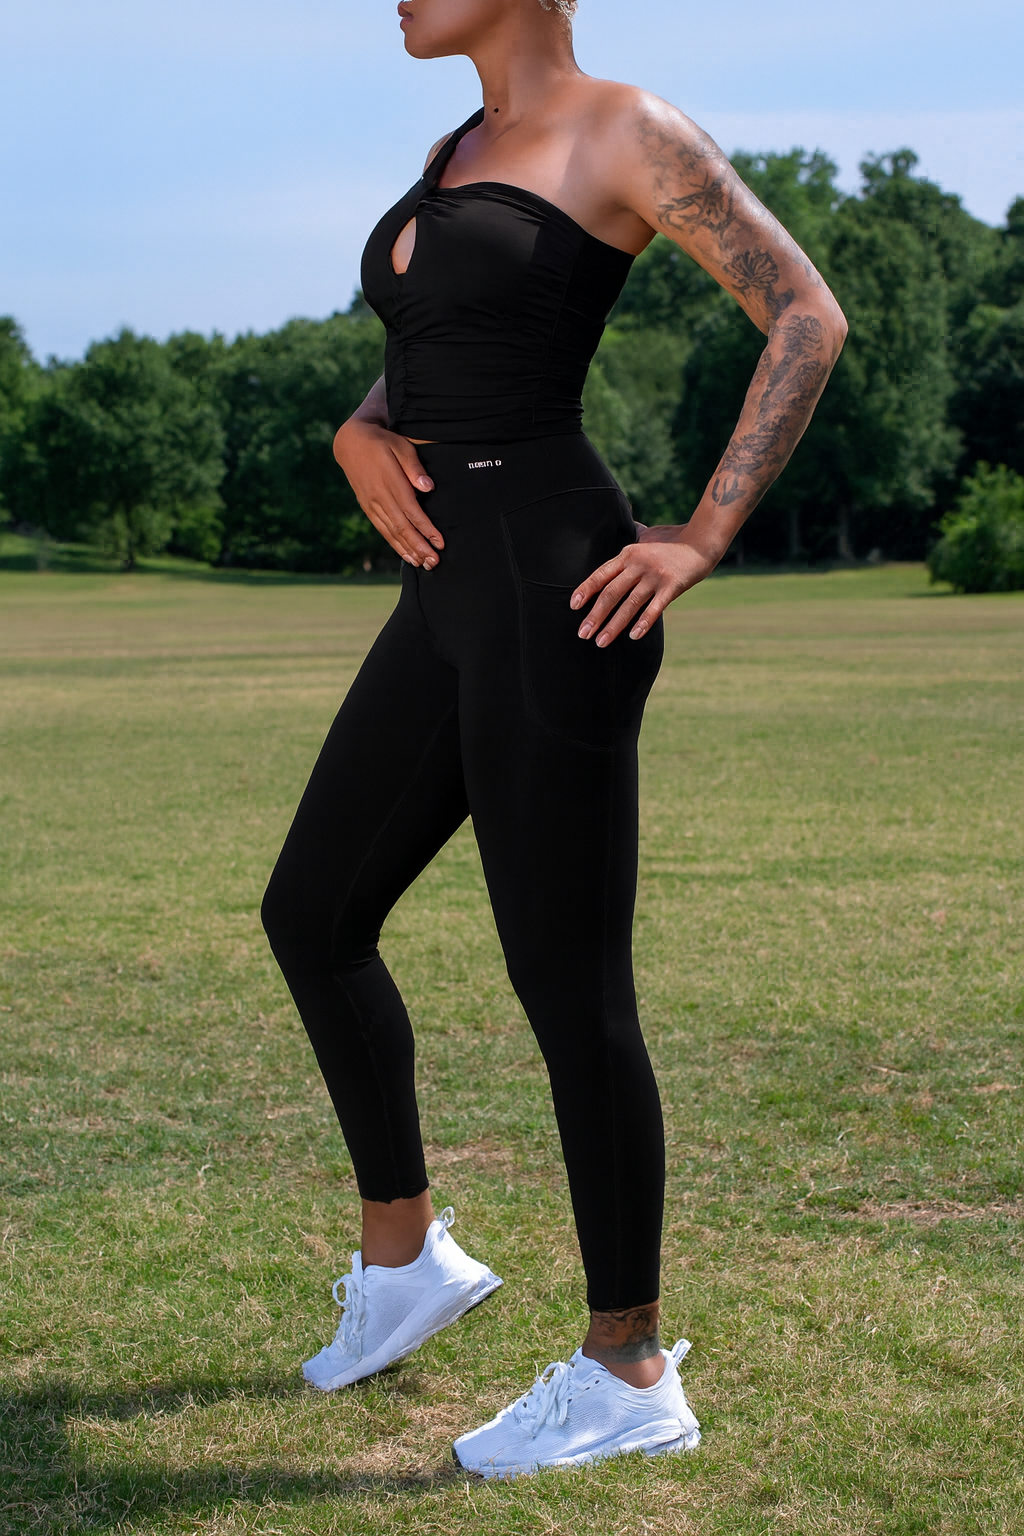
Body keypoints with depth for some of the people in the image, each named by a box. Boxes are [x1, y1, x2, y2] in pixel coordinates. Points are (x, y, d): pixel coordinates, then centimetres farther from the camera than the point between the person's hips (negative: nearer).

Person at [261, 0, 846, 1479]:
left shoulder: (624, 131, -5)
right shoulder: (463, 148, 18)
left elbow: (808, 316, -9)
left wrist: (702, 541, -14)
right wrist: (358, 438, 6)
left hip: (554, 595, -9)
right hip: (451, 597, 9)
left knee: (568, 988, -3)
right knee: (311, 916, 16)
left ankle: (630, 1373, 12)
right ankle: (403, 1256, 33)